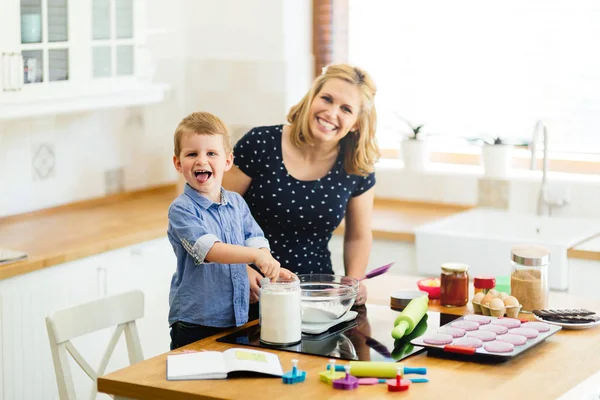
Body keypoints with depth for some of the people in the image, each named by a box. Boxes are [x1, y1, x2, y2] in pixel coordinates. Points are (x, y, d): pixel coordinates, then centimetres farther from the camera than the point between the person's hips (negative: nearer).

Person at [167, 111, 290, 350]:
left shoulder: (237, 203, 8)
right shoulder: (181, 209, -13)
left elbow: (256, 239, 4)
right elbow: (209, 250, -25)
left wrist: (273, 268, -17)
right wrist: (255, 255, -35)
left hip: (237, 319, 6)